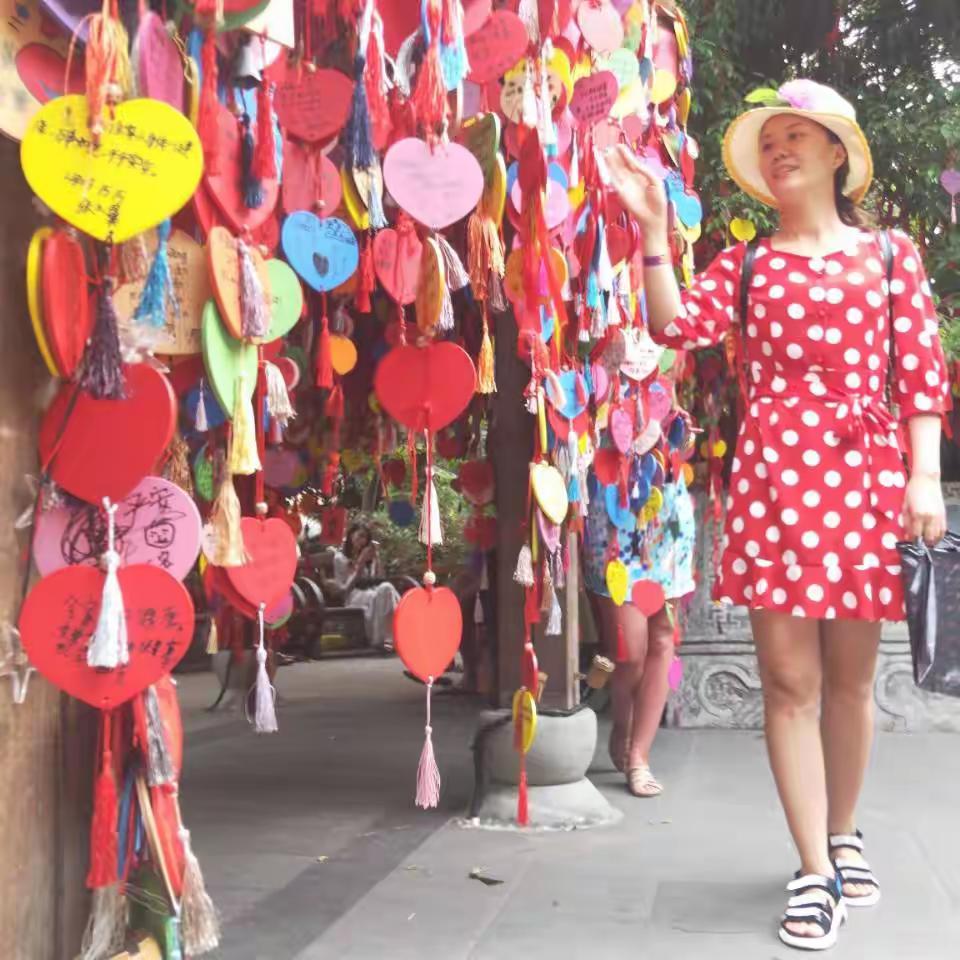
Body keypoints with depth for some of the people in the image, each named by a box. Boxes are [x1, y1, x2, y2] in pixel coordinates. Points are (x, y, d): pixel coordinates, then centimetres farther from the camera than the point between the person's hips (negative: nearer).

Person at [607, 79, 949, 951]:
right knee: (790, 677, -2)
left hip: (867, 474, 0)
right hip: (773, 474, 0)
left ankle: (843, 836, 30)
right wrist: (652, 228, -11)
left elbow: (923, 373, 5)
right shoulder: (745, 266, 12)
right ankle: (815, 873, 6)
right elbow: (677, 325, -4)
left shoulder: (891, 253, 10)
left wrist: (925, 477, -5)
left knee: (851, 676, 10)